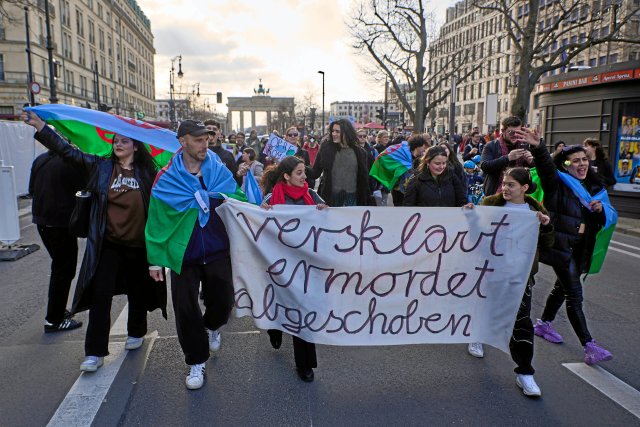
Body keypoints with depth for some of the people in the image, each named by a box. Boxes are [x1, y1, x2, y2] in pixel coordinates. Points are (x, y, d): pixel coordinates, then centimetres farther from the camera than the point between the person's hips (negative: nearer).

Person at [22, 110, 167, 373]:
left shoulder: (147, 171, 1)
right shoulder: (100, 166, 2)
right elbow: (68, 151, -2)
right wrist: (40, 126, -9)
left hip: (138, 244, 0)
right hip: (107, 244, 0)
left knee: (137, 292, 15)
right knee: (100, 295, -2)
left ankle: (136, 333, 38)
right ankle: (95, 353, 6)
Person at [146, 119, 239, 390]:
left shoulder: (220, 172, 0)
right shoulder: (167, 178, -5)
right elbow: (156, 220, -2)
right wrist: (155, 258, -2)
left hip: (217, 252, 1)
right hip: (184, 254, -1)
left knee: (223, 301, 6)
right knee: (186, 311, 3)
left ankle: (212, 327, 44)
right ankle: (196, 362, 24)